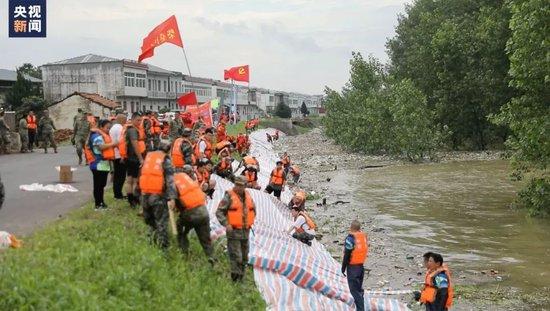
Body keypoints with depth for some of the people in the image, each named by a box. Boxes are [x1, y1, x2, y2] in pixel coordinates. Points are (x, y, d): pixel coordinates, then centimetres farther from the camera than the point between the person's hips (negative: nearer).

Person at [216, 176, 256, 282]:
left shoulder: (248, 196, 9)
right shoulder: (229, 196, -10)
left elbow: (253, 209, 25)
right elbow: (219, 212, -11)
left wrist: (251, 221, 15)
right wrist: (226, 224, -20)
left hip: (245, 230, 6)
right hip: (233, 230, -6)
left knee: (244, 257, 14)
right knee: (236, 256, -10)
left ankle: (241, 277, 27)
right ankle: (235, 279, -3)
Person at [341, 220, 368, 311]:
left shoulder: (351, 238, -18)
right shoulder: (364, 236, 2)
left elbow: (347, 255, -16)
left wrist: (343, 268, -7)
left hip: (353, 267, -7)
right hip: (361, 266, 7)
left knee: (354, 290, -1)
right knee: (359, 288, 20)